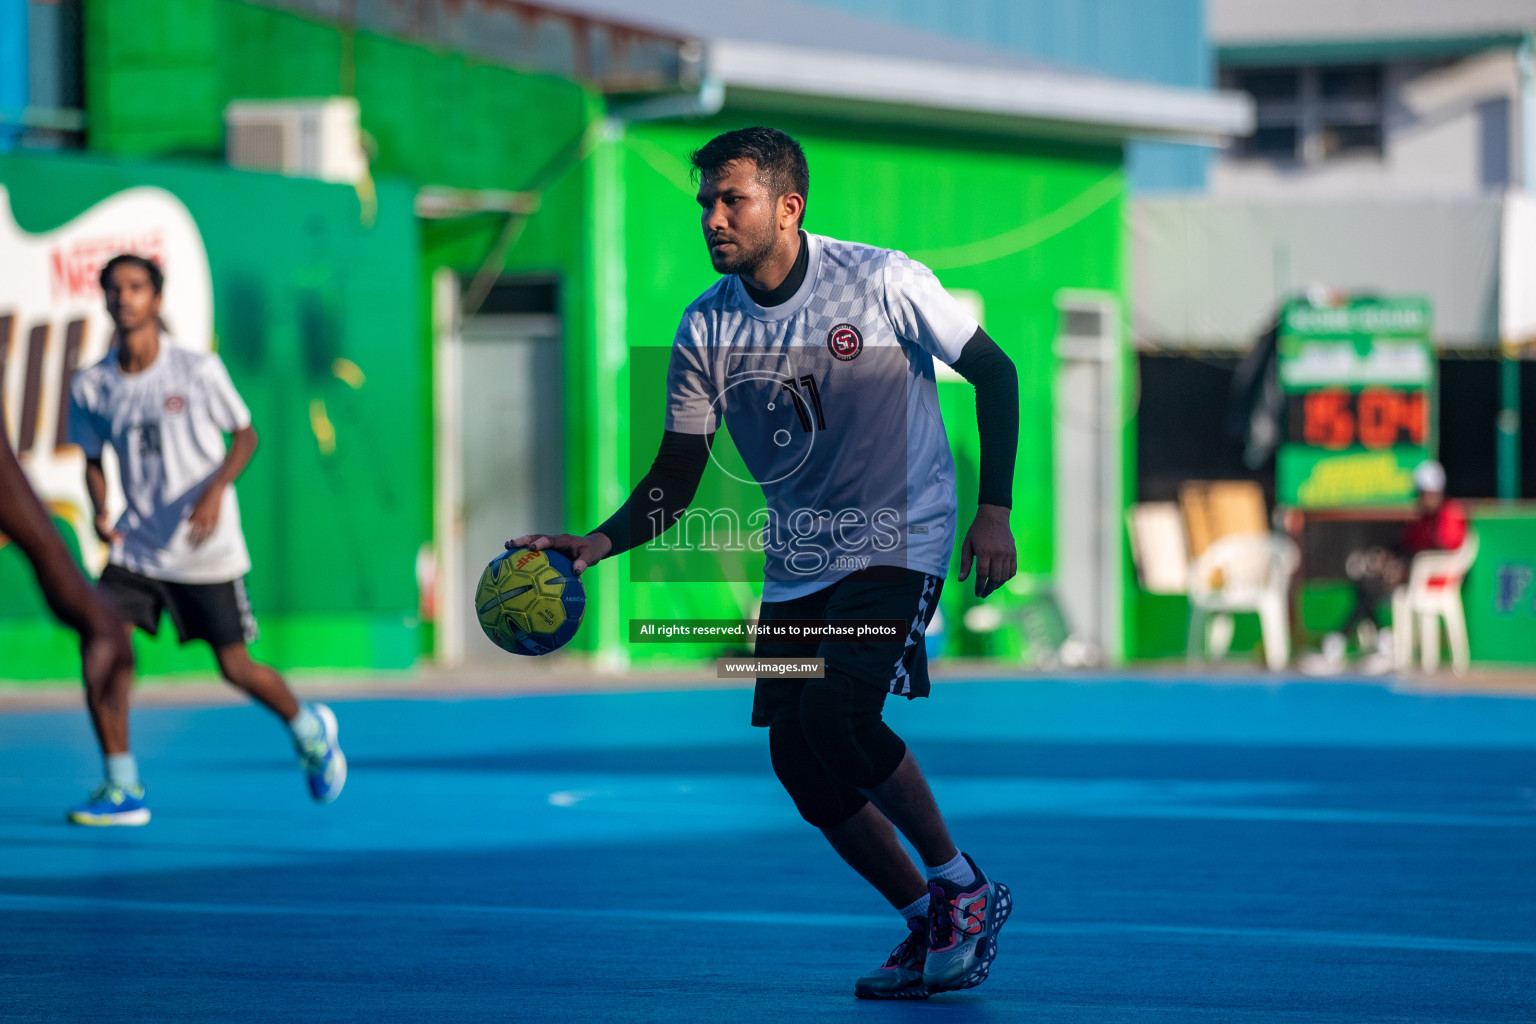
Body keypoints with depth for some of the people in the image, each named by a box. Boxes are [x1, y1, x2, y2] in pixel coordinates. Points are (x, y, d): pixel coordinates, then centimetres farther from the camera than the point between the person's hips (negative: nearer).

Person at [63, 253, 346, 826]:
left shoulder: (198, 370, -10)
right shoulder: (91, 386, -1)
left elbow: (244, 435, 0)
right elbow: (93, 458, 12)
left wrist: (216, 490, -17)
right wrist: (100, 512, -8)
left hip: (205, 549, -3)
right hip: (137, 546, 3)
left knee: (235, 667, 1)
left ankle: (310, 731, 33)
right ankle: (121, 789, -7)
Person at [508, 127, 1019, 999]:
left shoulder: (882, 282, -14)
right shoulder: (707, 329, -3)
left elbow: (995, 372, -4)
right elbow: (676, 478, 3)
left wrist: (995, 511, -11)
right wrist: (599, 543, -15)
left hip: (899, 542, -5)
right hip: (798, 563, 5)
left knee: (836, 715, -24)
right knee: (800, 764, -3)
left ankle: (961, 885, -4)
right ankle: (931, 927, 14)